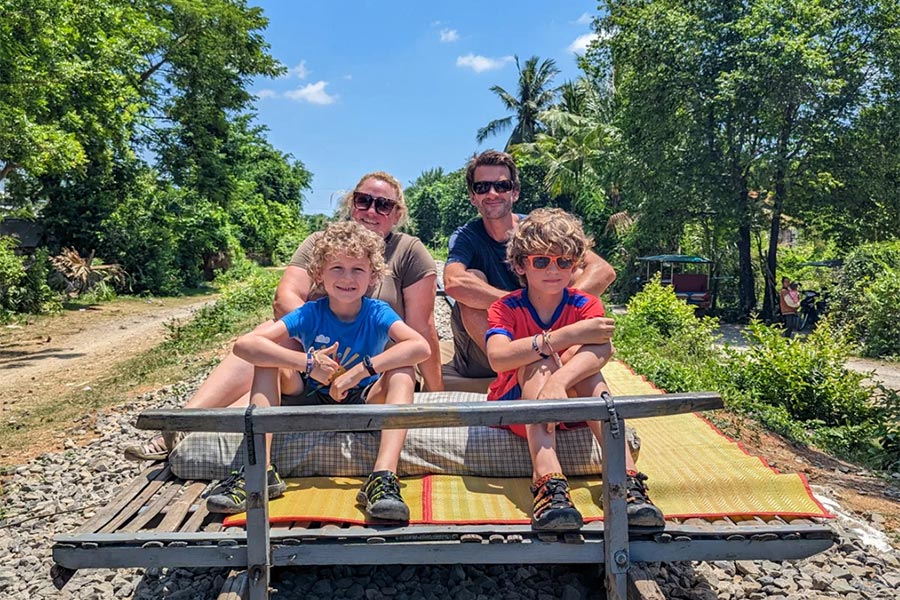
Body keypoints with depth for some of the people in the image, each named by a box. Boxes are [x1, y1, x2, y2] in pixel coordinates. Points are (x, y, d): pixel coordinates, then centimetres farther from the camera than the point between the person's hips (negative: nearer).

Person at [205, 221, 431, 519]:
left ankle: (384, 477, -42)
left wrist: (361, 370, -39)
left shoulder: (377, 313, -15)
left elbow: (421, 347, -35)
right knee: (267, 358, -19)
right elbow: (244, 344, -26)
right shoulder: (310, 314, -14)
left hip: (363, 403, -1)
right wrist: (307, 362, -36)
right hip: (313, 400, 2)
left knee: (403, 371, -28)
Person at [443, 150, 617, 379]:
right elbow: (454, 283, -32)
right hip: (482, 357, -1)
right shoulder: (466, 237, -7)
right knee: (473, 279, -24)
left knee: (574, 275, -16)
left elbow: (603, 270, -17)